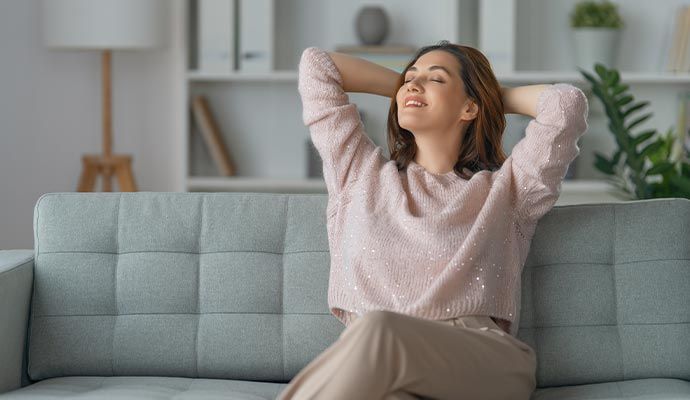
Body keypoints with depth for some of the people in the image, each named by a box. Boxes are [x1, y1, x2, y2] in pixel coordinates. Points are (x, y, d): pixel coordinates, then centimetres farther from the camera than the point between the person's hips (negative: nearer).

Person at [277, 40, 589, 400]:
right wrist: (400, 85, 37)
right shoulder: (361, 176, 27)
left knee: (379, 332, -37)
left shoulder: (503, 189, 21)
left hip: (484, 360, -1)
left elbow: (566, 102, 10)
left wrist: (493, 96, 26)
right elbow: (316, 66, 29)